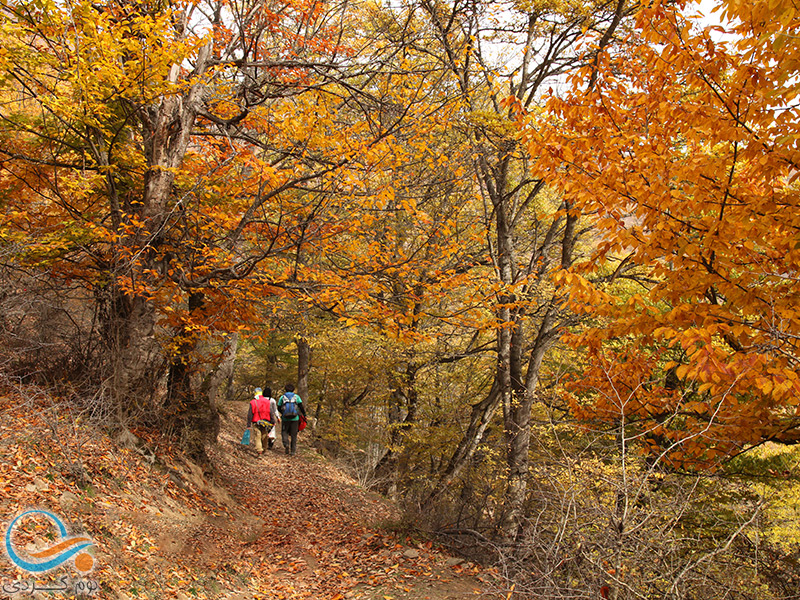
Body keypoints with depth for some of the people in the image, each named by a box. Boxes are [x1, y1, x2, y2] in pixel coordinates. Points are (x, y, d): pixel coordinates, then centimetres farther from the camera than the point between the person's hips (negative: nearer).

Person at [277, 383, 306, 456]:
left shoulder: (282, 397, 5)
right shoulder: (296, 397, 4)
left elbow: (279, 408, 7)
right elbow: (301, 407, -4)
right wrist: (304, 414, 8)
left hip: (285, 419, 0)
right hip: (295, 419, 0)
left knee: (284, 432, 15)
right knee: (294, 435, 8)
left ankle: (286, 444, -12)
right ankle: (292, 451, 8)